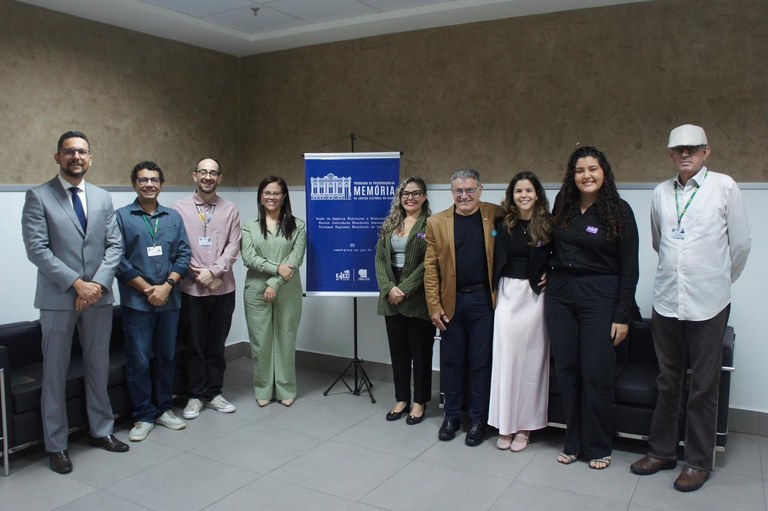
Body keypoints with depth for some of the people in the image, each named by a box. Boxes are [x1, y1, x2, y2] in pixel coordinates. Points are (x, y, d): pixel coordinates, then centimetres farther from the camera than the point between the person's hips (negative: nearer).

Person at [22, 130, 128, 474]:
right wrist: (76, 283, -16)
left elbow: (115, 245, 4)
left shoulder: (103, 198, 9)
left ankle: (101, 430, 29)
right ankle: (56, 445, 19)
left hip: (99, 296, 4)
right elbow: (37, 249, -11)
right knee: (55, 372, 6)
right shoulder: (38, 196, -3)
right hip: (58, 298, -3)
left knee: (99, 367, 13)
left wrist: (99, 283, -11)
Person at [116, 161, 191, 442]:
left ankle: (163, 409, 26)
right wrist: (148, 289, -11)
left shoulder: (174, 217, 8)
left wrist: (166, 286, -8)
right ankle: (143, 416, 15)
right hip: (136, 301, -3)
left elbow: (184, 254, 4)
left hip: (169, 300, 3)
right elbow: (118, 259, -7)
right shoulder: (121, 216, -1)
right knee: (139, 360, 2)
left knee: (167, 357, 12)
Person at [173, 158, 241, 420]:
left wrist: (213, 271, -13)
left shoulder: (230, 210, 5)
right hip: (191, 288, -1)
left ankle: (214, 393, 24)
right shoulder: (180, 208, 1)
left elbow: (233, 246, -2)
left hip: (223, 288, 2)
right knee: (194, 345, 7)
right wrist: (198, 273, -11)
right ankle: (195, 396, 20)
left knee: (217, 344, 11)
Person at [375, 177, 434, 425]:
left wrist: (405, 289, -16)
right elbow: (380, 258, 5)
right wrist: (388, 288, -9)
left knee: (420, 351, 6)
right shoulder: (390, 224, 11)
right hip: (391, 297, 5)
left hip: (418, 298, -5)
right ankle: (402, 399, 26)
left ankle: (420, 402, 20)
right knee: (398, 351, 12)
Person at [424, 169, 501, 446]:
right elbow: (431, 267, 1)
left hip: (483, 300, -1)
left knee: (480, 362, 6)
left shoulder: (496, 215, 0)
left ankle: (478, 420, 20)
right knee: (451, 361, 10)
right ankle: (452, 415, 26)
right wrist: (434, 306, -3)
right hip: (451, 301, 1)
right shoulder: (437, 222, 1)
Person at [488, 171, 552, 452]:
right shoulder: (503, 223, 2)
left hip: (535, 295, -1)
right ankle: (505, 425, 14)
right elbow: (494, 258, 8)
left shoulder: (548, 225, -1)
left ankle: (524, 426, 17)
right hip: (507, 294, 1)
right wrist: (494, 290, -1)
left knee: (531, 358, 5)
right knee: (505, 357, 3)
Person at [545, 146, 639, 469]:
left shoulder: (619, 211, -5)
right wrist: (548, 273, 5)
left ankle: (598, 448, 17)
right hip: (560, 294, 4)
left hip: (600, 296, -4)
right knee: (566, 370, 7)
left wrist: (623, 316, -9)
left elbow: (629, 267, -6)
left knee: (596, 374, -1)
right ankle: (573, 443, 21)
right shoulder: (563, 207, 6)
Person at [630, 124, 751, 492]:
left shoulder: (724, 187, -4)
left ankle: (698, 462, 20)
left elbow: (741, 243, 2)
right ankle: (662, 450, 27)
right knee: (668, 382, 14)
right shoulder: (661, 193, 6)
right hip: (666, 300, 3)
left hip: (707, 304, -3)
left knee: (704, 387, 6)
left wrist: (722, 280, 12)